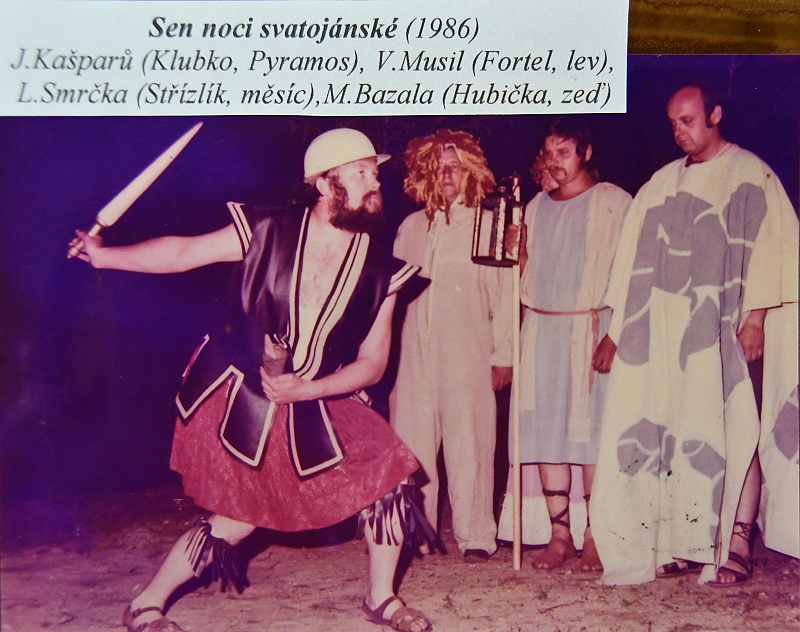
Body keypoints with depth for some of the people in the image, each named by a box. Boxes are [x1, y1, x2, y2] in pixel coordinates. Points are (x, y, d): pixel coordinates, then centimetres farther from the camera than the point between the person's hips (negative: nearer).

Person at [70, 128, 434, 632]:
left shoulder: (379, 272, -6)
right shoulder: (268, 233, -12)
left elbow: (372, 363, -3)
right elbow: (184, 253, -4)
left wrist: (304, 390, -16)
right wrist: (104, 255, -11)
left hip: (316, 404, 4)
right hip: (238, 396, -4)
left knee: (387, 473, -6)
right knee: (239, 518, 1)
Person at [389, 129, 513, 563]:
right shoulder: (410, 227, 17)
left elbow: (503, 294, 4)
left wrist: (503, 354, -1)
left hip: (468, 356, -3)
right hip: (413, 353, 4)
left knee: (469, 445, -3)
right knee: (412, 445, 3)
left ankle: (475, 535, 6)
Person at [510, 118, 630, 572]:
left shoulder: (614, 203, -1)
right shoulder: (536, 207, 16)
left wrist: (614, 334, -14)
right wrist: (517, 250, 1)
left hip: (589, 327, -5)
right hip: (540, 330, 5)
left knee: (591, 433, -5)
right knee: (545, 432, 2)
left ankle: (595, 535, 3)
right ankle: (560, 533, 9)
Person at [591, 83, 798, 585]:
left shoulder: (751, 175, 3)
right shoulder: (662, 184, 17)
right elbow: (634, 257, 16)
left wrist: (756, 316, -15)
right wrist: (616, 328, 11)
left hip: (721, 331, -4)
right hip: (663, 332, 5)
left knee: (729, 431, -5)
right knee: (673, 434, 1)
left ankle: (733, 545, 1)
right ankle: (685, 543, 5)